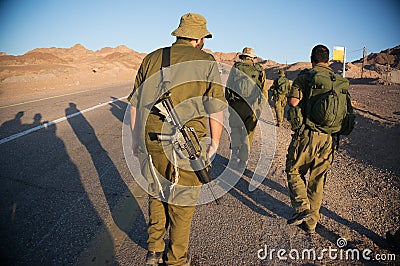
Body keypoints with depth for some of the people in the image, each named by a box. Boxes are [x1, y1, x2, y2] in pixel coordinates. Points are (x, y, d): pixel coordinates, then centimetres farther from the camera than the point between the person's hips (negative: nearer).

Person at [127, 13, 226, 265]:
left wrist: (136, 138, 18)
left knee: (156, 193, 24)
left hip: (151, 141, 4)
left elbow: (135, 103, 8)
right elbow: (216, 108, -7)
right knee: (182, 202, 14)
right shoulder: (206, 62, -5)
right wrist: (215, 143, 5)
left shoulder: (152, 58, 6)